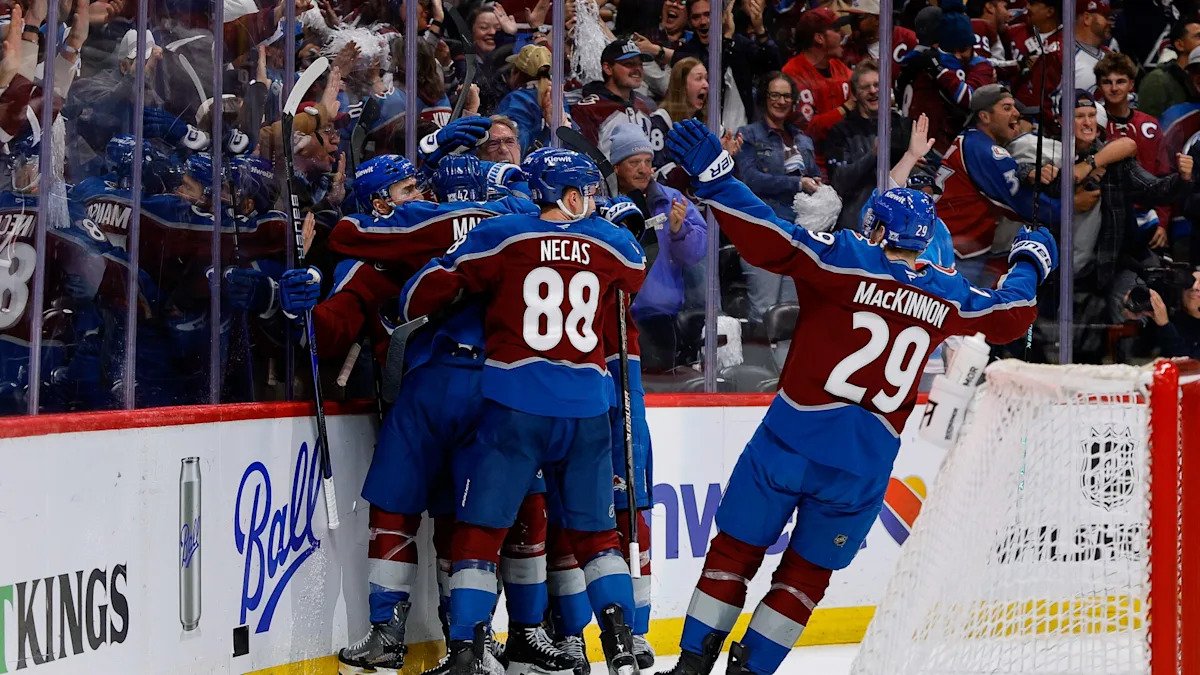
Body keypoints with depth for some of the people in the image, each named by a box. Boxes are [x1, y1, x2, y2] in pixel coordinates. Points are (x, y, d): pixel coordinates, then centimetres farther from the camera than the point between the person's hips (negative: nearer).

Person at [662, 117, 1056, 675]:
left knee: (735, 549, 9)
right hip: (866, 464, 2)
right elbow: (1008, 316, 22)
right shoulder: (947, 296, 6)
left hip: (792, 439, -2)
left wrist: (713, 175, -14)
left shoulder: (847, 260, -5)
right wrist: (1030, 265, 40)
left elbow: (769, 240, -17)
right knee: (807, 573, 15)